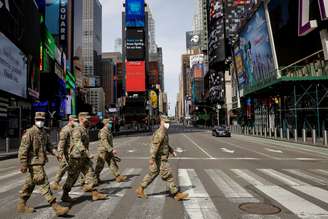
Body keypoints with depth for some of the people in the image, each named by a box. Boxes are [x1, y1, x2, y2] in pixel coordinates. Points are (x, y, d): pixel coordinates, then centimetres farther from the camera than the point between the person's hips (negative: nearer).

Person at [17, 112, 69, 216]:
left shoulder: (44, 133, 12)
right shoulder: (29, 133, -14)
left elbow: (48, 146, 18)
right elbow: (23, 150, -16)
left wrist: (55, 153, 1)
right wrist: (23, 165, -19)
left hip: (40, 162, 9)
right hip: (34, 163, -9)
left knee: (30, 184, 18)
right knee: (44, 183, -9)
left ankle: (21, 205, 32)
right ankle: (56, 207, -9)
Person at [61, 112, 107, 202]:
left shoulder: (85, 130, 12)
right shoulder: (77, 130, -17)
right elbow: (79, 144, -28)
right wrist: (88, 154, -33)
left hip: (84, 158, 9)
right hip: (76, 157, -9)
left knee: (90, 173, 5)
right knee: (72, 177, 3)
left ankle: (95, 193, 9)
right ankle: (65, 196, 20)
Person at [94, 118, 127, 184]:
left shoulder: (108, 131, 13)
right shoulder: (103, 131, -17)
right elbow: (105, 142, -25)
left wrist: (112, 150, 21)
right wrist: (112, 150, -29)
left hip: (108, 151, 9)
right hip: (103, 150, -9)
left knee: (113, 164, 3)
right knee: (100, 165, 3)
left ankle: (118, 177, 1)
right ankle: (95, 178, 19)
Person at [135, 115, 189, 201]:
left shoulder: (164, 132, 14)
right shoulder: (160, 133, -20)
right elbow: (154, 146, -26)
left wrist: (172, 150, 22)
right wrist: (152, 158, -29)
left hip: (162, 159, 10)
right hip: (160, 159, -10)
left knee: (152, 174, 16)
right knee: (168, 176, -2)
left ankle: (140, 190, 25)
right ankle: (176, 194, 8)